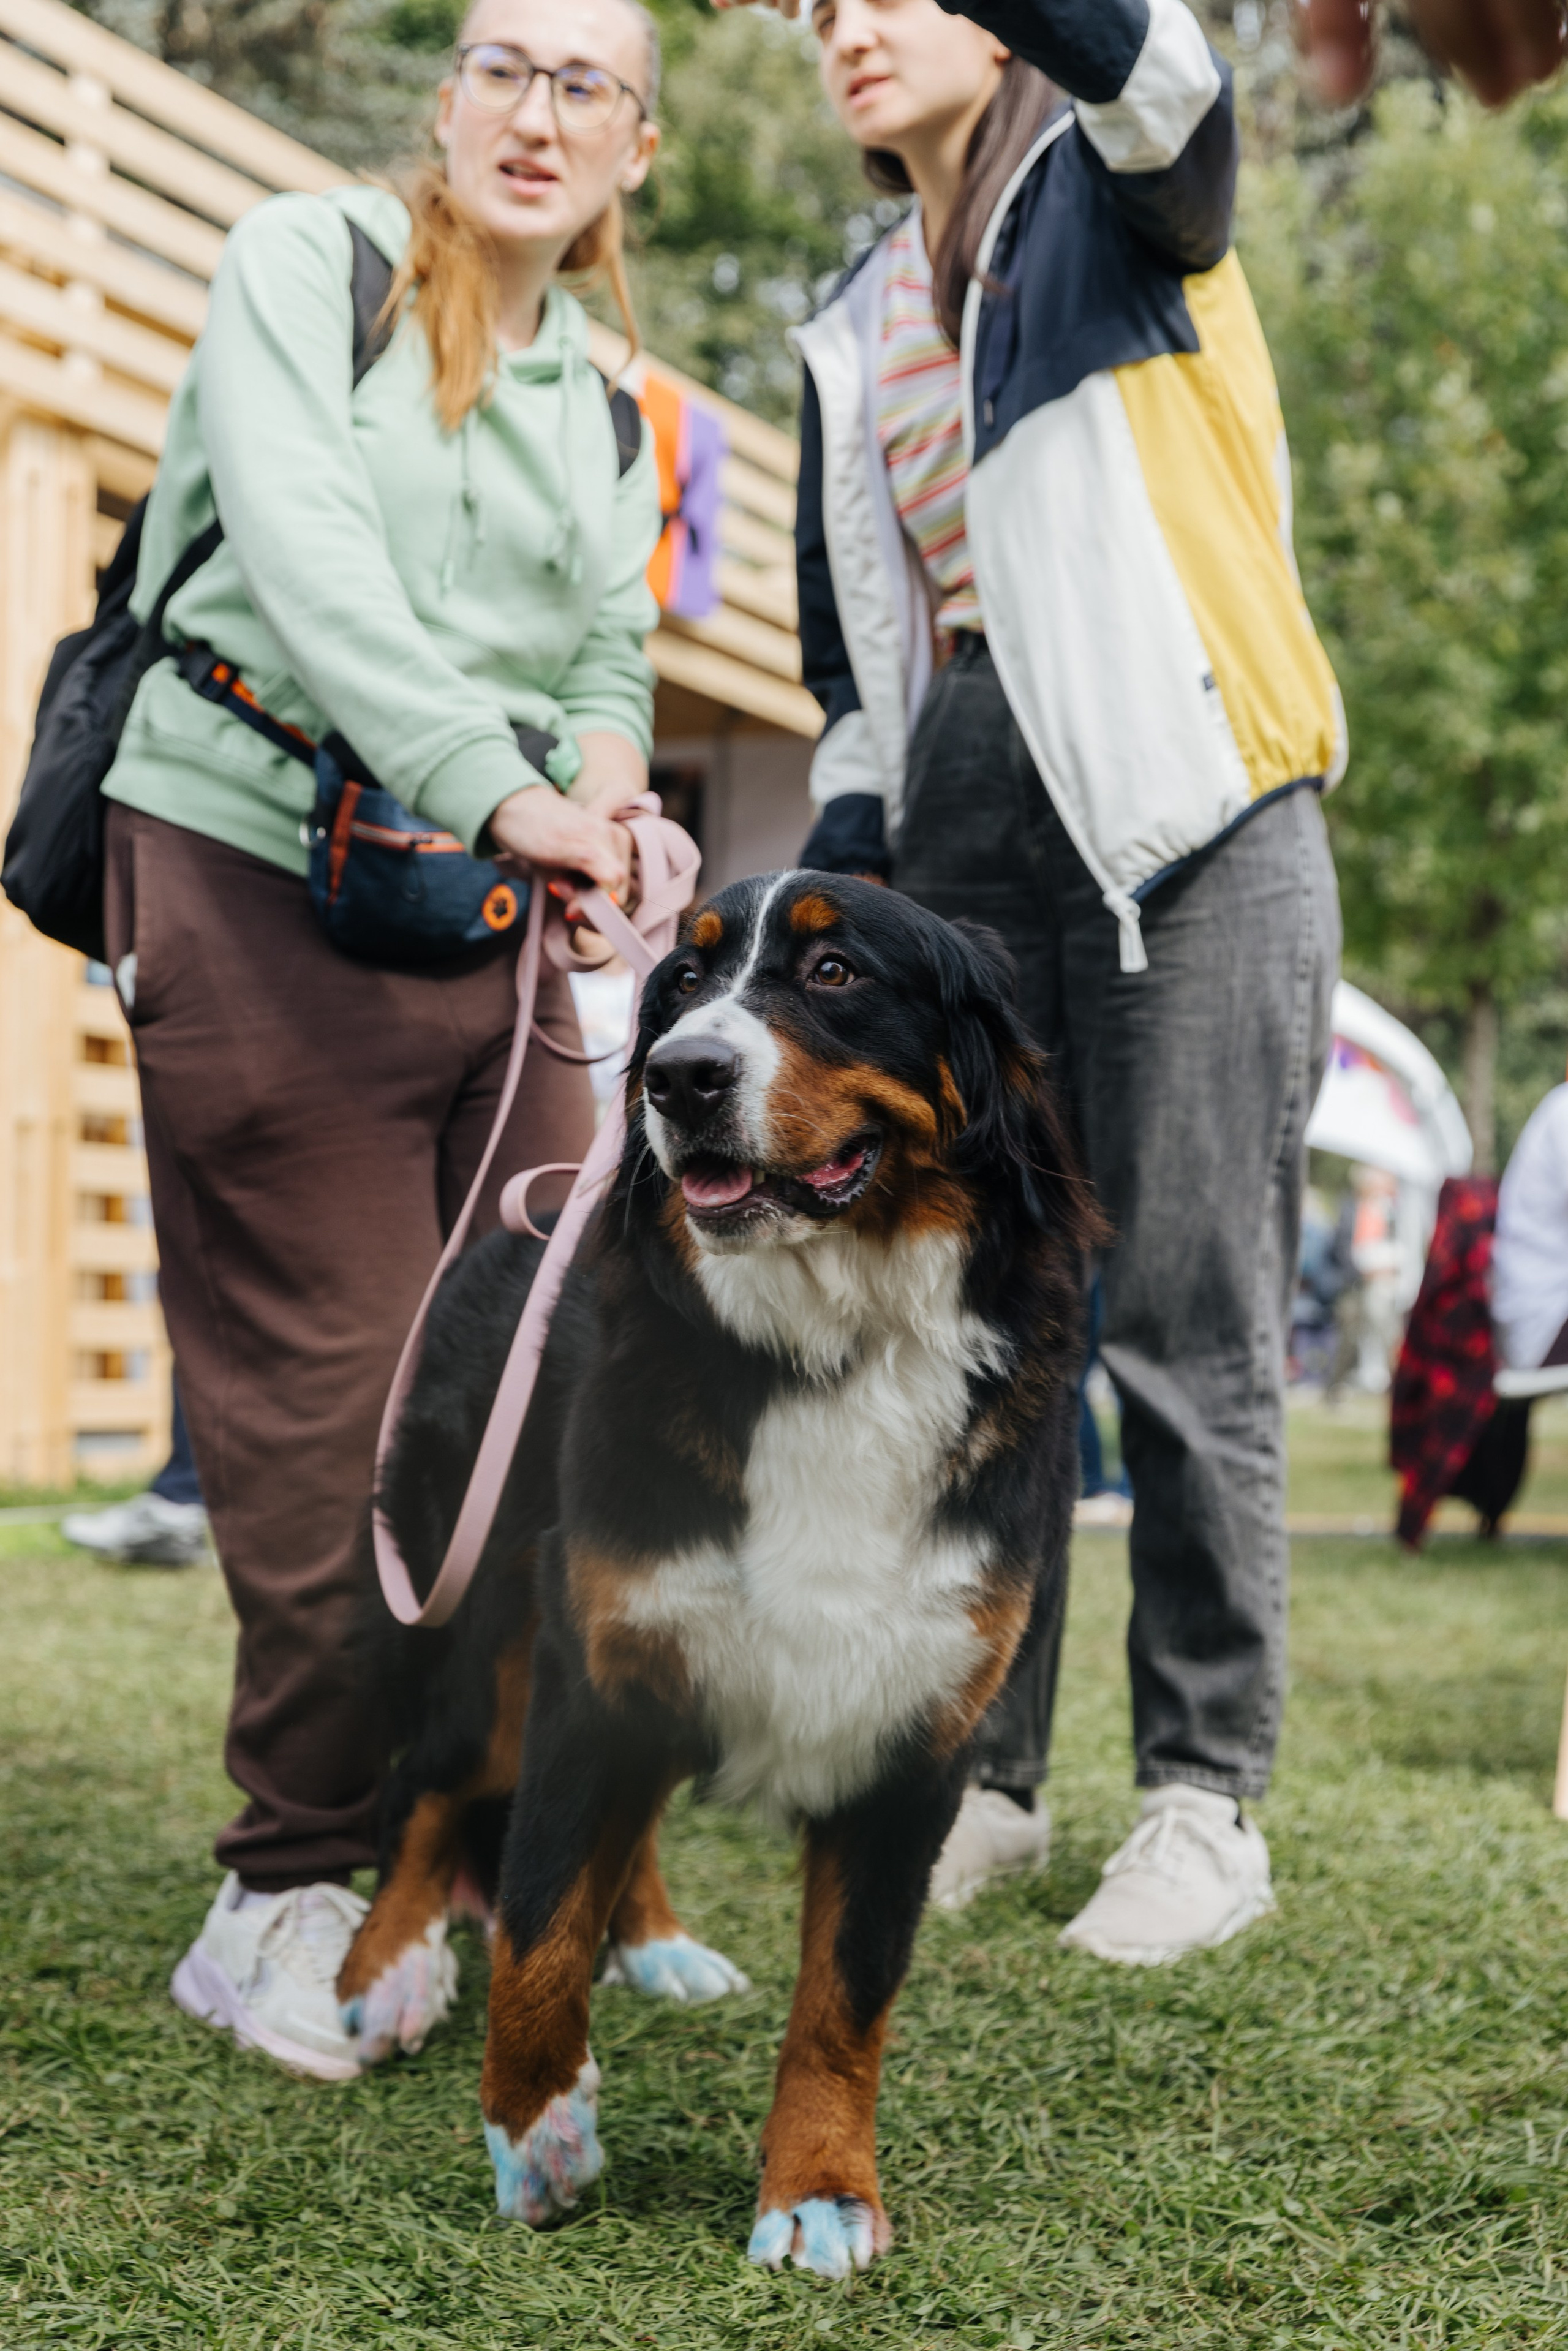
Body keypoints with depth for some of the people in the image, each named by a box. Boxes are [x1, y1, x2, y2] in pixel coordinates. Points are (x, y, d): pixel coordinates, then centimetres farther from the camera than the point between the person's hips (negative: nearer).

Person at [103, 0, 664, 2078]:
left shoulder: (605, 404, 18)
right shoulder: (306, 263, -1)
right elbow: (306, 557, -16)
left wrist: (606, 777, -7)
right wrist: (500, 790, -28)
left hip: (491, 926, 6)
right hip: (262, 891, -6)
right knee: (329, 1414, -4)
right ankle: (297, 1894, 8)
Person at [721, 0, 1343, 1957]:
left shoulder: (1116, 198, 4)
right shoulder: (859, 331, 20)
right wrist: (845, 879, 11)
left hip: (1178, 804, -6)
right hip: (962, 819, 6)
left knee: (1189, 1324, -5)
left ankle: (1206, 1805, 4)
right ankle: (980, 1773, 15)